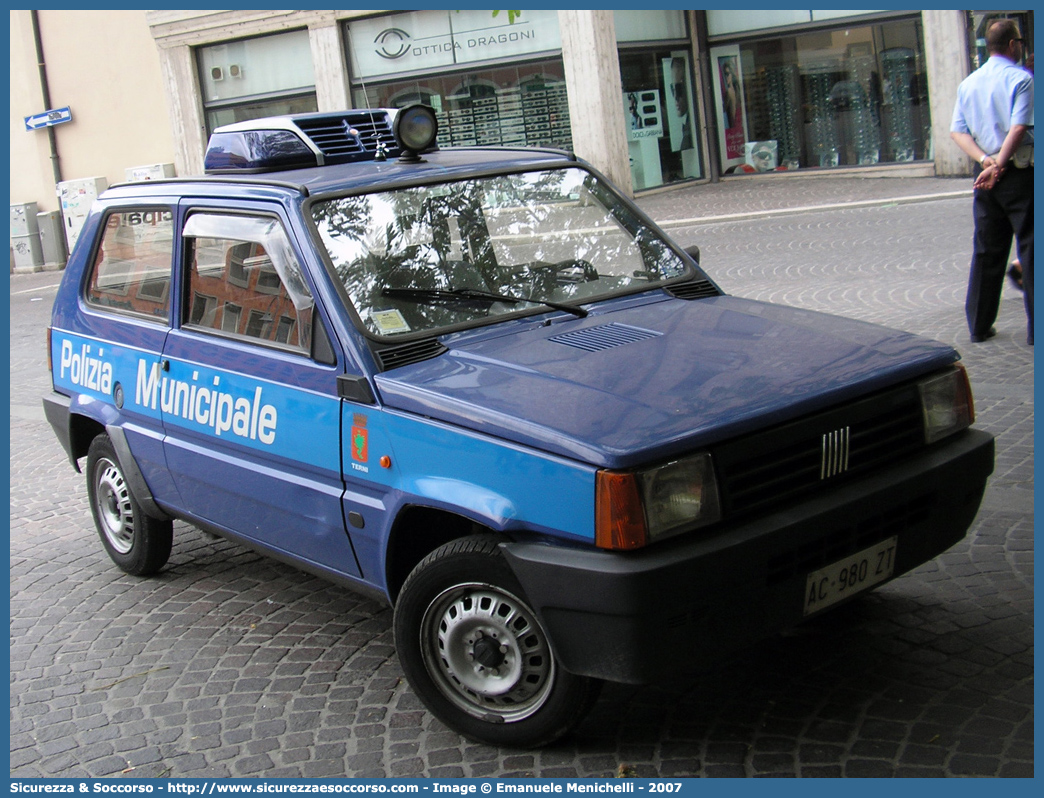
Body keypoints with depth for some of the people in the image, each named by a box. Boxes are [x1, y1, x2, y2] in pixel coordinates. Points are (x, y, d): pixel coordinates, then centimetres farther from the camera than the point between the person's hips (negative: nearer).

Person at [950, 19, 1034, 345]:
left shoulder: (968, 83, 10)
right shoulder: (1021, 78, -9)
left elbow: (958, 131, 3)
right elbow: (1019, 127, -19)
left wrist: (985, 160, -6)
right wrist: (999, 165, -16)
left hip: (985, 173, 6)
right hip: (1020, 172, -6)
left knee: (987, 251, 12)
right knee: (1031, 248, 0)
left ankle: (979, 325, 15)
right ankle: (1036, 327, 1)